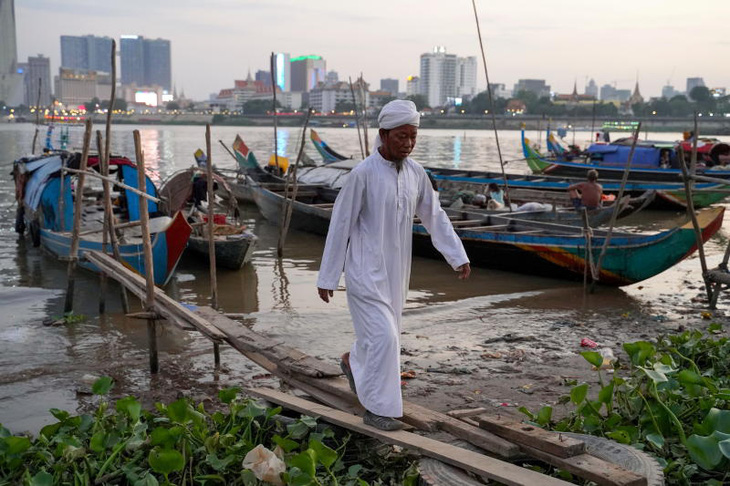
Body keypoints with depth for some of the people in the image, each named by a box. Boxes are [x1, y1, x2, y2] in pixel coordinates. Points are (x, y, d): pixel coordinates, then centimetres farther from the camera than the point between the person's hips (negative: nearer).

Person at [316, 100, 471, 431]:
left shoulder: (416, 173, 1)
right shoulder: (363, 174, -17)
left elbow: (435, 217, 9)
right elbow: (340, 225, -13)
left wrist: (459, 258, 2)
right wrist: (327, 277, -9)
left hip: (395, 271, 7)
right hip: (365, 271, -6)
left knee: (384, 334, 18)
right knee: (382, 337, -10)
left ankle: (353, 362, 49)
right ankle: (377, 408, 4)